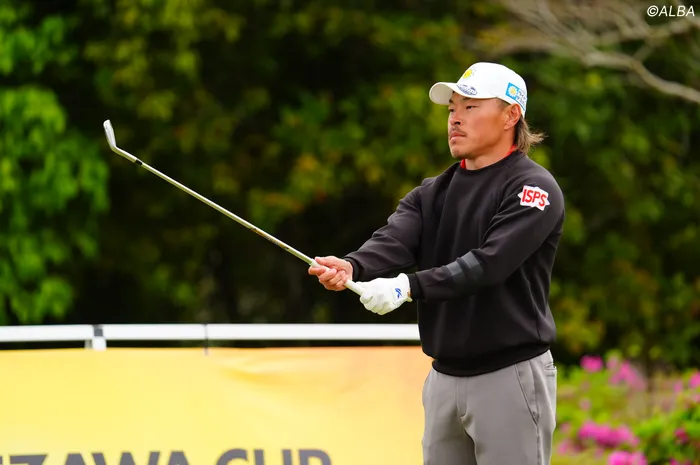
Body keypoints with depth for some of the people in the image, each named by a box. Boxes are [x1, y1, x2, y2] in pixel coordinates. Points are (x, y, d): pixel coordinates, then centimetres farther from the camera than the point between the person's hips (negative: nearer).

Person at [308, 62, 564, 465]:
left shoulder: (534, 189, -8)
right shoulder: (433, 193, 13)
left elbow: (489, 263, -22)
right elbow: (393, 241, -6)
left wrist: (409, 286, -34)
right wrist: (352, 268, -29)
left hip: (510, 377, -7)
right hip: (443, 378, 7)